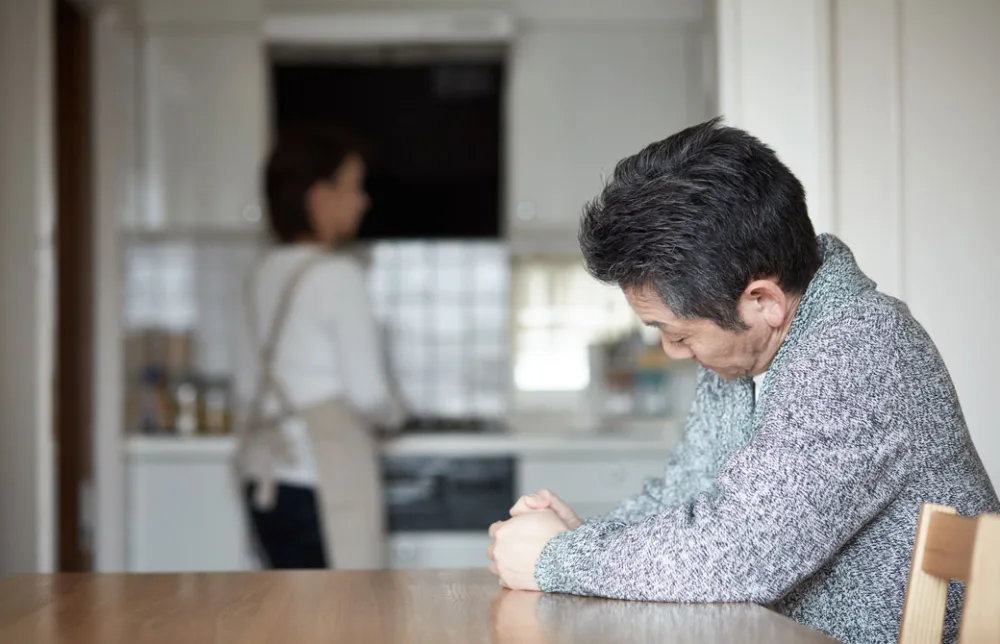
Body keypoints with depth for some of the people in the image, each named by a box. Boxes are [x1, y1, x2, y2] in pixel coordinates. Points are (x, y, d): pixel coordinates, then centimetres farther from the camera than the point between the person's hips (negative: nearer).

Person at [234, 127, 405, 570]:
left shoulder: (264, 275, 11)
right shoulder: (338, 275, -11)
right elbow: (367, 391, -11)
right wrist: (393, 413, 9)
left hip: (264, 474, 8)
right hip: (325, 474, -8)